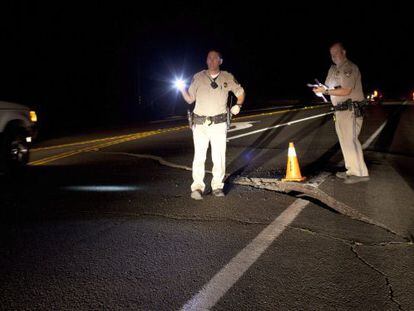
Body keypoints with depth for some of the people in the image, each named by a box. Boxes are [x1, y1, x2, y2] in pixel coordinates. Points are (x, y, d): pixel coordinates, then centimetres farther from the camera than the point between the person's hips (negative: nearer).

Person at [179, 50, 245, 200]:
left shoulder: (227, 78, 8)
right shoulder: (198, 77, 7)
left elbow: (240, 92, 22)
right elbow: (190, 99, 9)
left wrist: (238, 105, 8)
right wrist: (182, 89, -6)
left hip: (219, 124, 1)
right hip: (200, 124, 0)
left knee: (219, 156, 1)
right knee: (199, 156, -6)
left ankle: (217, 186, 12)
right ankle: (197, 187, -2)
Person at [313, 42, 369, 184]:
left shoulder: (350, 68, -12)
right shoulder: (333, 69, 17)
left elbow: (346, 91, -21)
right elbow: (328, 86, 19)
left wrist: (326, 91, -18)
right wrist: (320, 89, -3)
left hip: (350, 110, -9)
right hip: (340, 110, 9)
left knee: (349, 141, -8)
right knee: (347, 141, 13)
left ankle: (360, 173, -2)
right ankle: (352, 171, 23)